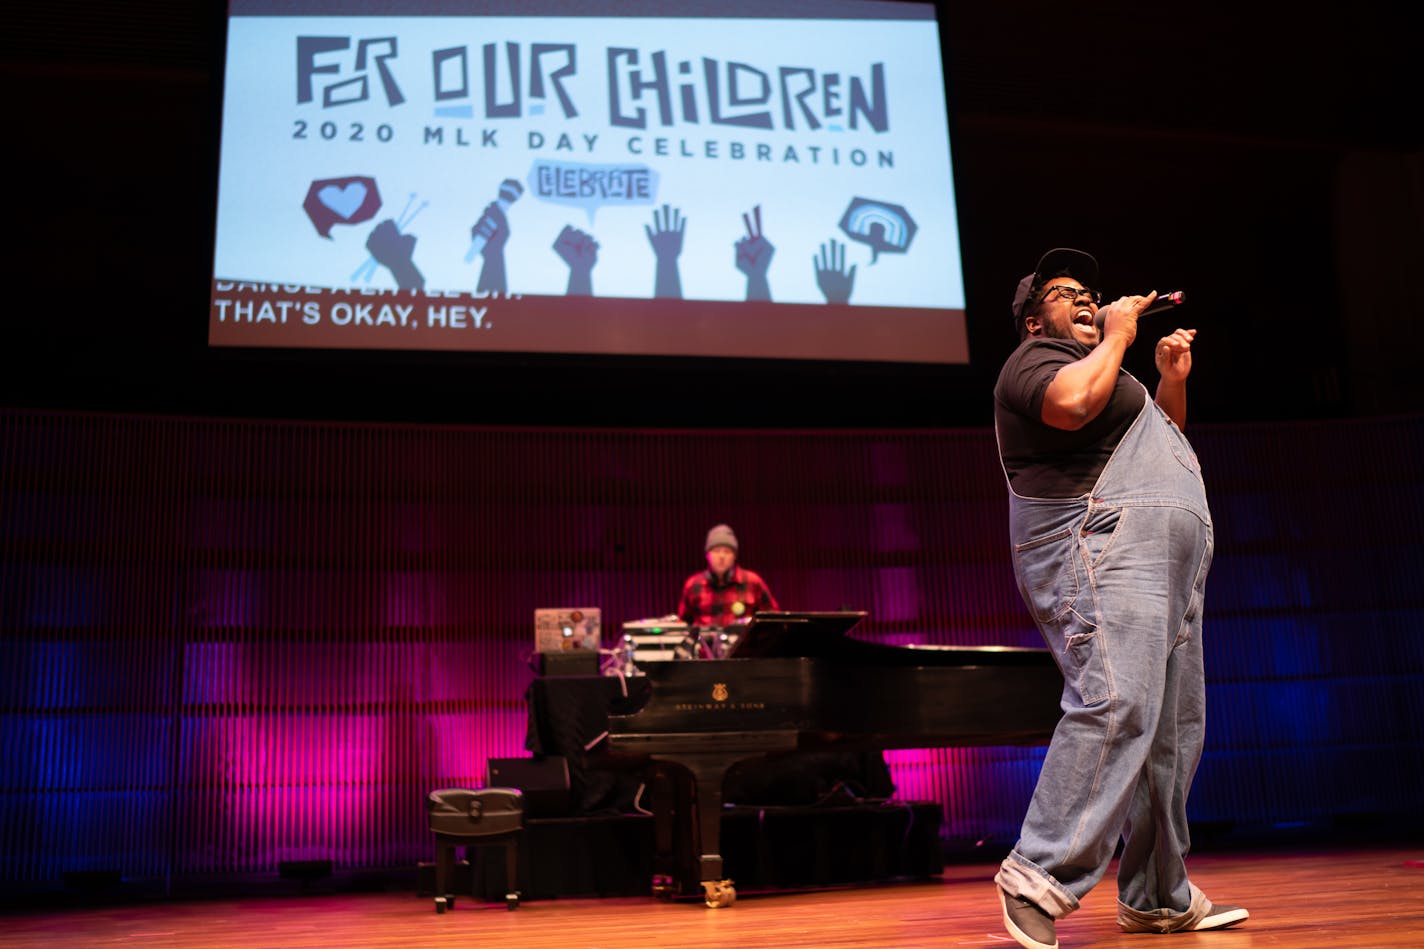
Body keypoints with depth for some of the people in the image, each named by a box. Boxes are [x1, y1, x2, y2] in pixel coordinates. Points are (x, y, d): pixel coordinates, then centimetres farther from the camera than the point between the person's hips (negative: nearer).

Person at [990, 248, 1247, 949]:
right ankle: (1040, 875, -29)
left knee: (1173, 728, 8)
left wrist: (1173, 380, 22)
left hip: (1167, 571, 11)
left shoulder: (1098, 363, 32)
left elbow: (1162, 445, 38)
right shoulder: (1035, 359, 0)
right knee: (1117, 705, -26)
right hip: (1102, 550, -11)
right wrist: (1117, 335, -7)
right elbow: (1072, 405, -23)